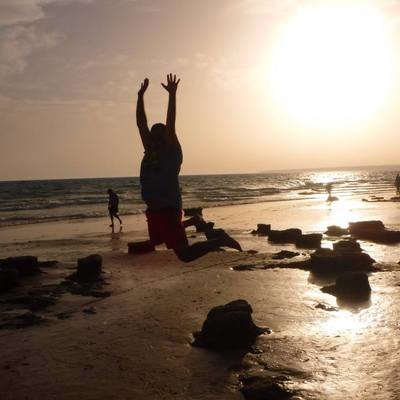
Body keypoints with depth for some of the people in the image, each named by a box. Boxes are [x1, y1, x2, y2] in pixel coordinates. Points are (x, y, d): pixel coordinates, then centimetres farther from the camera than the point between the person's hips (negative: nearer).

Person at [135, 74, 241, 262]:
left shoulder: (172, 153, -2)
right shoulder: (149, 151, 14)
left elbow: (170, 125, -12)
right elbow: (141, 123, 14)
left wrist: (172, 94, -13)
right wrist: (140, 96, 11)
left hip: (168, 209, -7)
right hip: (153, 209, 8)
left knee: (185, 254, -11)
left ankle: (220, 241, 6)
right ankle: (191, 223, 39)